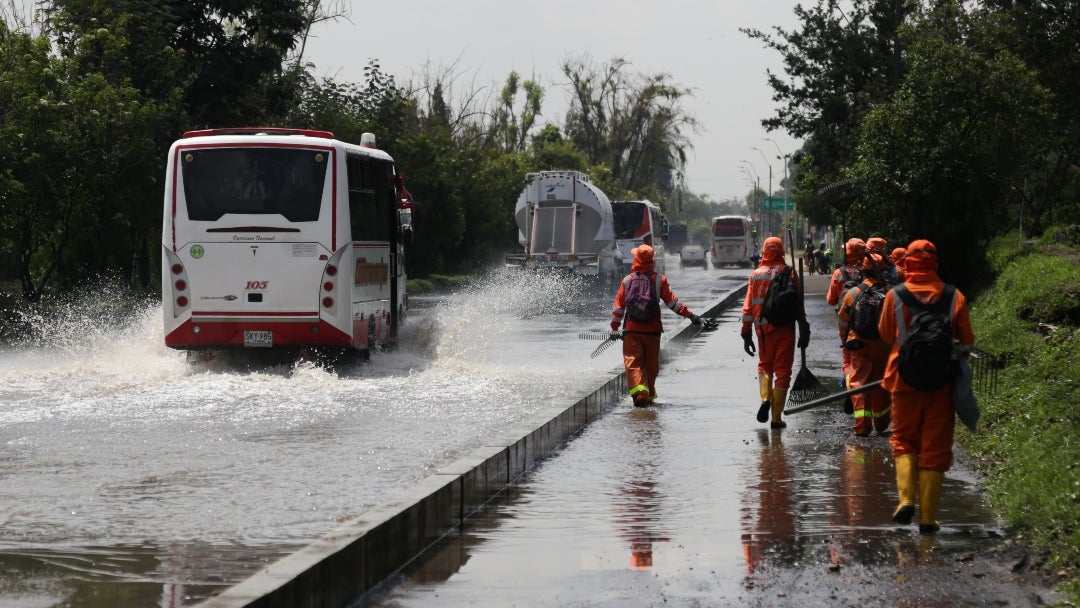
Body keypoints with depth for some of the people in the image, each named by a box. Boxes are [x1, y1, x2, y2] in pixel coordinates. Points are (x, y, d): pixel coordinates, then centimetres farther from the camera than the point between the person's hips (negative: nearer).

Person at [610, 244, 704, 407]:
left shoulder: (627, 280, 2)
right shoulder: (660, 280, 0)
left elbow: (619, 305, 4)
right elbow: (671, 301, -2)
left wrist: (614, 327, 12)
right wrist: (689, 315, 3)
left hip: (631, 329, -1)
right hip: (652, 330, 1)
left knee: (633, 363, -3)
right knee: (651, 364, 14)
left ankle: (639, 391, -24)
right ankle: (650, 395, 23)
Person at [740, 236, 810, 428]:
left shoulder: (756, 274, 2)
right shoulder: (788, 272, -5)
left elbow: (748, 307, 2)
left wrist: (746, 334, 8)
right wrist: (804, 330, -2)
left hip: (763, 329, 2)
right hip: (785, 328, -2)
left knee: (764, 364, 22)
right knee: (782, 371, 6)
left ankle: (765, 398, -4)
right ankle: (776, 417, 4)